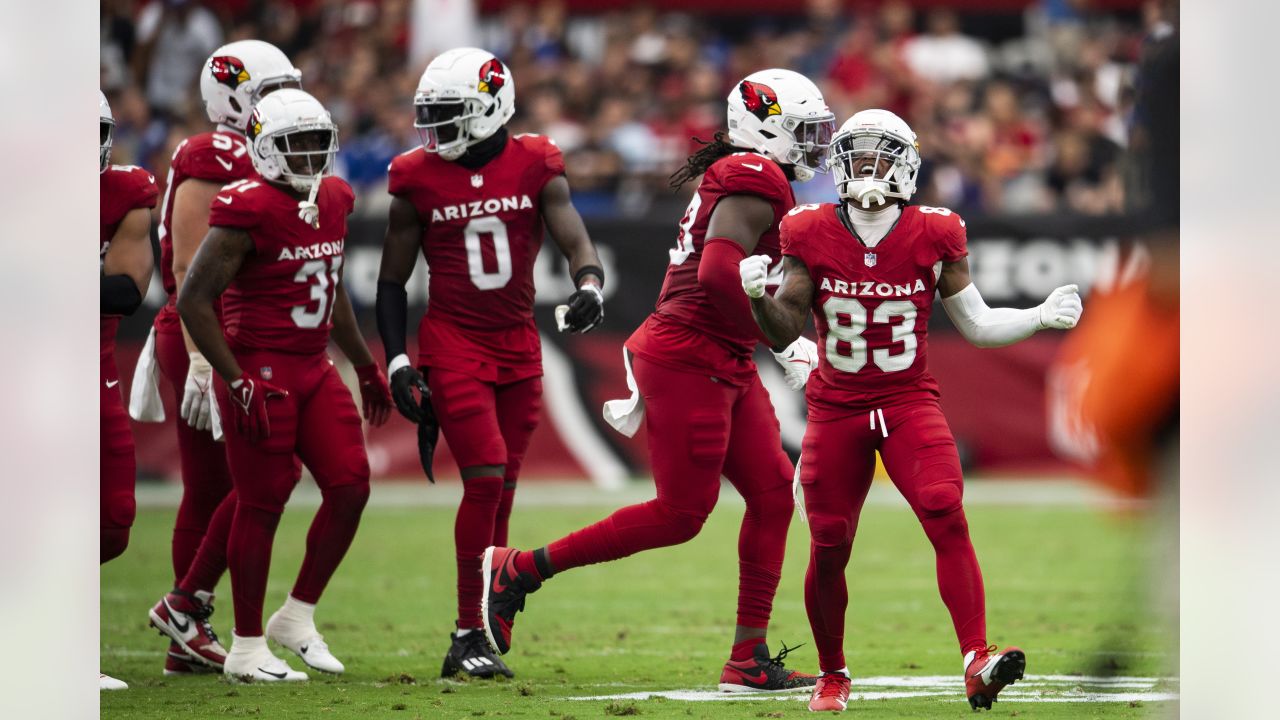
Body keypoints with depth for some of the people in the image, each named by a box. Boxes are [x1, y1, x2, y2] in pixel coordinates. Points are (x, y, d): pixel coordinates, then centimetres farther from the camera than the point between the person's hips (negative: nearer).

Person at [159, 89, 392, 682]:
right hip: (260, 372, -8)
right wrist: (237, 382, -18)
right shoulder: (249, 210, -16)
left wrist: (366, 367, 25)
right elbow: (193, 299, -16)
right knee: (262, 504, -2)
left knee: (350, 488, 1)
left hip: (314, 368, 8)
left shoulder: (332, 201, 9)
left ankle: (297, 617, 17)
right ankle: (247, 649, 9)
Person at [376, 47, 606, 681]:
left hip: (518, 345, 3)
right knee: (486, 476, -15)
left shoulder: (536, 168, -1)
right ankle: (470, 637, -9)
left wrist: (589, 285, -30)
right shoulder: (418, 181, -3)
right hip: (453, 343, -3)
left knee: (499, 491, 7)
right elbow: (392, 280, 3)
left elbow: (576, 242, -8)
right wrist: (396, 359, -5)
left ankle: (472, 637, 16)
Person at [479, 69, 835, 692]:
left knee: (772, 495, 6)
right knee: (680, 513, -5)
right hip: (690, 363, -10)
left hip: (723, 367, 10)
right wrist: (785, 341, -19)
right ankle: (519, 570, 4)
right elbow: (719, 271, -26)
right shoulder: (756, 180, -14)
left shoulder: (728, 180, 19)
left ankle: (749, 659, 8)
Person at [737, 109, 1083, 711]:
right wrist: (759, 295, -16)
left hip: (909, 401, -1)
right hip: (836, 408, 1)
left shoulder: (933, 237, -4)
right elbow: (785, 331, 3)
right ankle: (832, 675, 24)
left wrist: (1042, 317, -8)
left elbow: (976, 324, 5)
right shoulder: (811, 236, -3)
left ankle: (977, 661, -28)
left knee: (947, 517, -22)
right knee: (829, 548, 2)